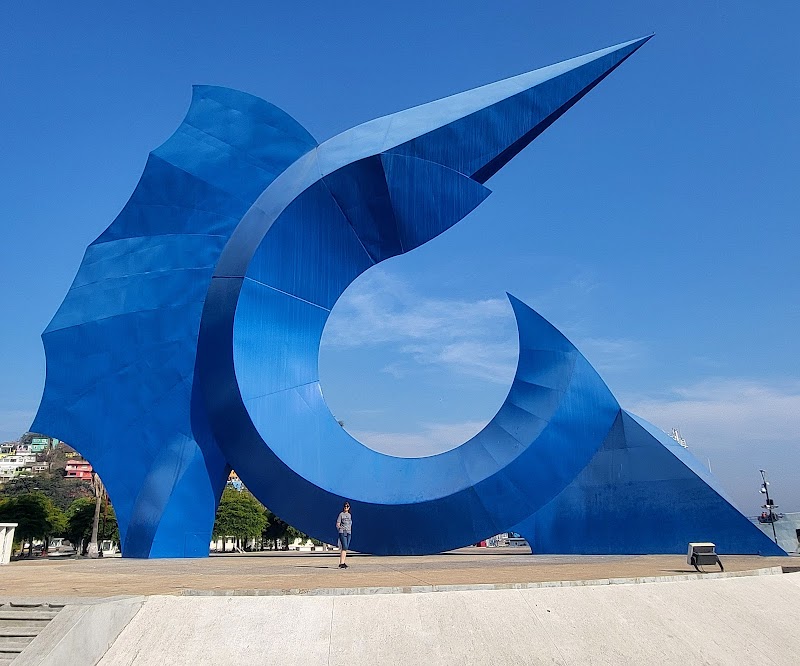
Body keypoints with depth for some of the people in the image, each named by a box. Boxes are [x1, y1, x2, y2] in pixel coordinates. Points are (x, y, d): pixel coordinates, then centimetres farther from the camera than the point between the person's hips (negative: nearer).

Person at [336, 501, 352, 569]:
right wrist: (341, 527, -18)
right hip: (342, 532, -6)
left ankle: (341, 563, 11)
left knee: (345, 548, 5)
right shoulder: (341, 514, -3)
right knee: (344, 547, -17)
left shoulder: (349, 515, 16)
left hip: (348, 533, 7)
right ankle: (342, 563, -20)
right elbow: (337, 525, -4)